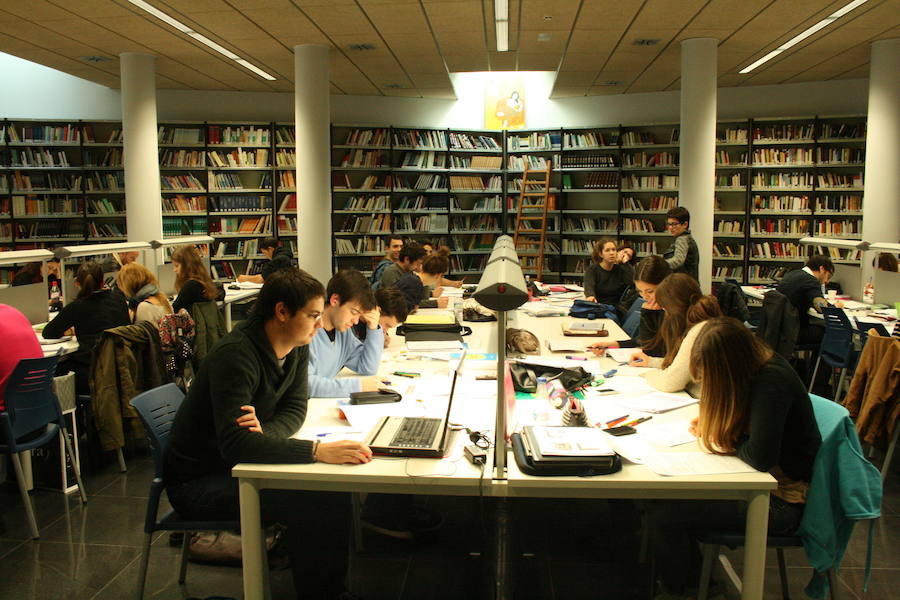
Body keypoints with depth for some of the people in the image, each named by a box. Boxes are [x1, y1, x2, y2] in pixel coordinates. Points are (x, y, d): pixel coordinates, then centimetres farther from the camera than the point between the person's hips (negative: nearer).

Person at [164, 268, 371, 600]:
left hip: (236, 463, 8)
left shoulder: (297, 349, -2)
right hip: (197, 482, -7)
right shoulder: (235, 354, -28)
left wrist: (265, 432, -26)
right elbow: (234, 443, -36)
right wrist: (318, 450, -45)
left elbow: (295, 409, -2)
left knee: (333, 489, -11)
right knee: (313, 503, -23)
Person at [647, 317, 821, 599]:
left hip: (782, 501, -9)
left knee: (661, 516, -16)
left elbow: (760, 456, -32)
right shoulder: (757, 367, 1)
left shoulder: (772, 383, -26)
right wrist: (709, 423, 1)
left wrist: (723, 438, -12)